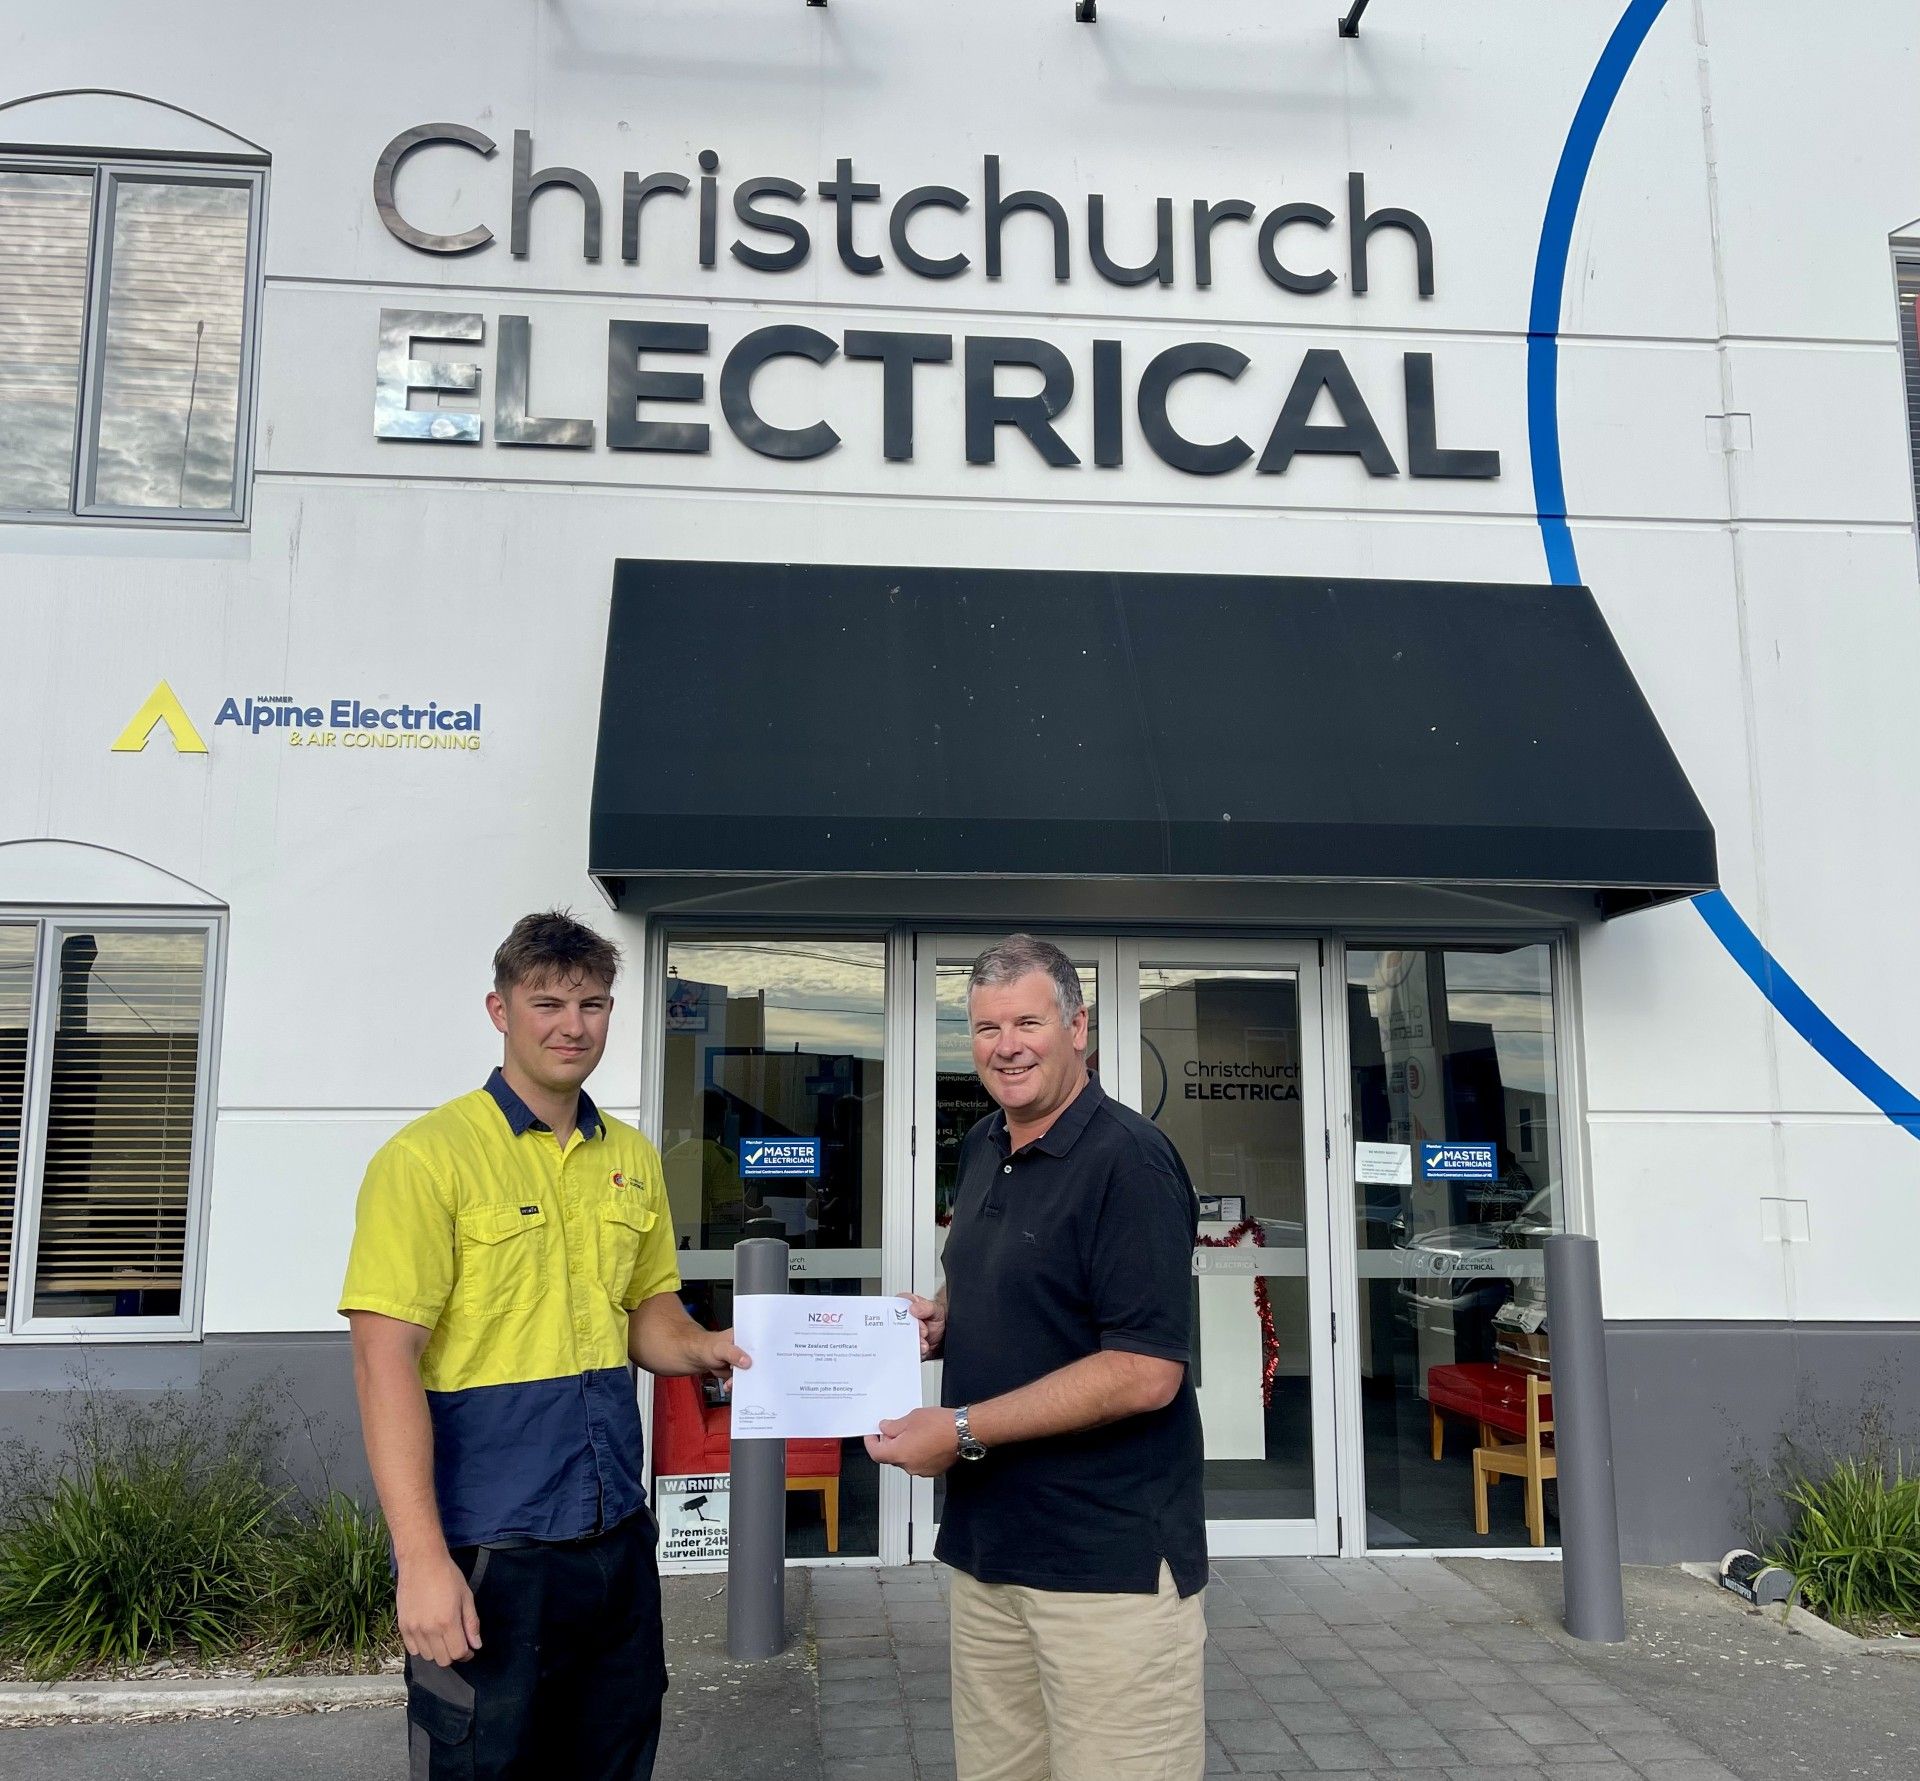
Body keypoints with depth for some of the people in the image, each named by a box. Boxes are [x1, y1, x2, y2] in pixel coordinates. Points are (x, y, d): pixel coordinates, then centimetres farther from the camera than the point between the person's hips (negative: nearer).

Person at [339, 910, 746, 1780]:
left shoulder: (633, 1159, 8)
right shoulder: (427, 1157, -11)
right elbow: (386, 1363, -15)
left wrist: (705, 1347, -5)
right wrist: (422, 1561, -19)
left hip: (619, 1544, 6)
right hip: (486, 1554, -6)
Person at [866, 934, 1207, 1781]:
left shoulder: (1128, 1160, -16)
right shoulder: (981, 1148, 10)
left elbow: (1145, 1374, -22)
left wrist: (962, 1431, -20)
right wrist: (940, 1314, 4)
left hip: (1109, 1561, -7)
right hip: (988, 1545, 8)